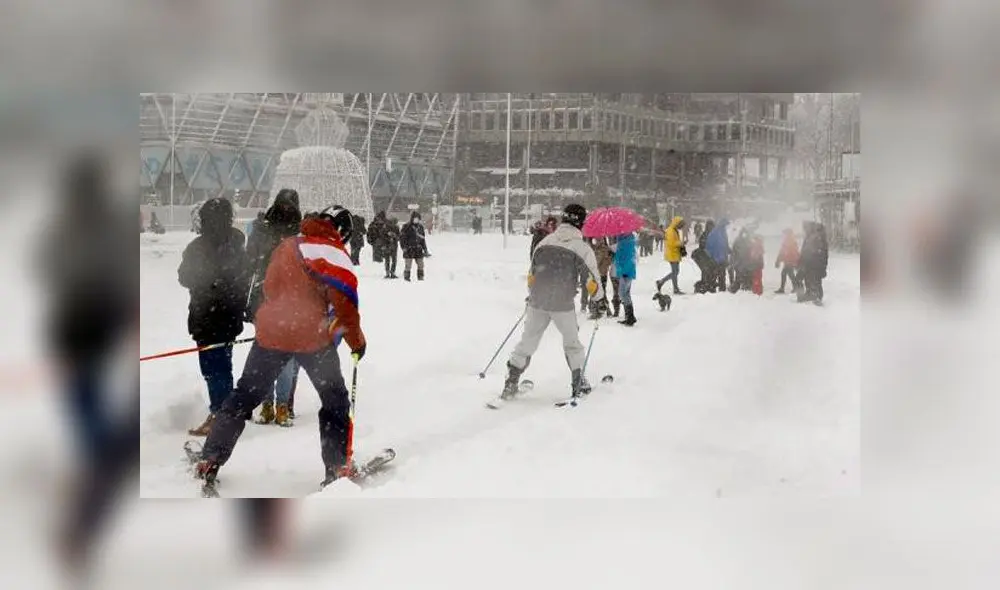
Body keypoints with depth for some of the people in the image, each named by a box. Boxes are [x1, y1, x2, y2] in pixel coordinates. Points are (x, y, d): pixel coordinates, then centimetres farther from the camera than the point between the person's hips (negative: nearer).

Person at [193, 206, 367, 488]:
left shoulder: (287, 245, 13)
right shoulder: (333, 253, -7)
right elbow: (345, 303, -14)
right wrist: (357, 342, -1)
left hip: (271, 332, 5)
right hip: (312, 337, -5)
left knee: (244, 396, 16)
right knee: (335, 401, 12)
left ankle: (209, 462, 17)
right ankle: (337, 469, 7)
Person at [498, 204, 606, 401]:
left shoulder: (544, 242, 3)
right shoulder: (583, 248, -7)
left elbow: (531, 273, 10)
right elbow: (592, 279, -4)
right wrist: (600, 298, 14)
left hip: (537, 302, 3)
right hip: (563, 305, -3)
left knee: (527, 342, 12)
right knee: (572, 343, 17)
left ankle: (510, 384, 10)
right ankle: (578, 384, 20)